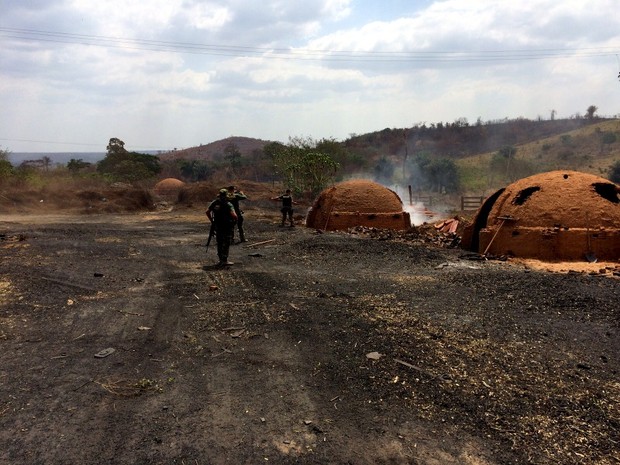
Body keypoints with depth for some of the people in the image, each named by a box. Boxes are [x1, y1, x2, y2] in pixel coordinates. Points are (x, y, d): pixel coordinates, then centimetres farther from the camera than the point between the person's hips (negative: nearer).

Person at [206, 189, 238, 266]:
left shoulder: (214, 203, 2)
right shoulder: (228, 205, -15)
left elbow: (207, 212, 3)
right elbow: (234, 215, -26)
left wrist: (212, 221, 13)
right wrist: (235, 220, -5)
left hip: (217, 226, 5)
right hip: (227, 227, -5)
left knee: (219, 243, 16)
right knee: (226, 243, 1)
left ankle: (221, 259, 24)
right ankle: (224, 261, 0)